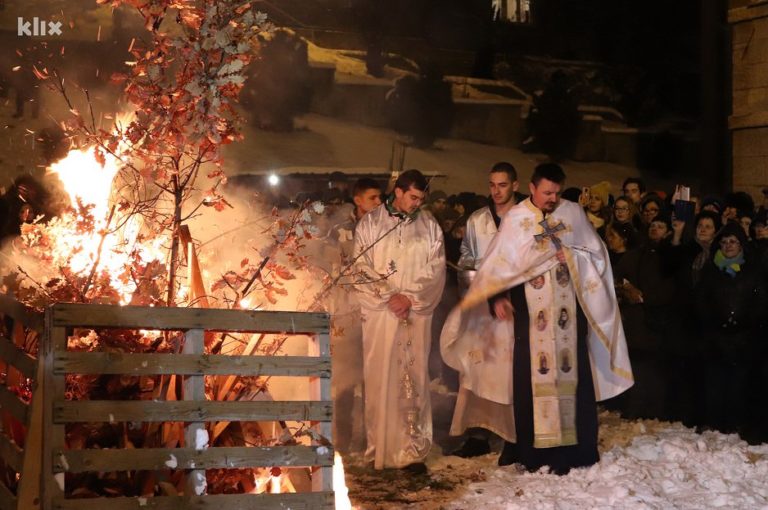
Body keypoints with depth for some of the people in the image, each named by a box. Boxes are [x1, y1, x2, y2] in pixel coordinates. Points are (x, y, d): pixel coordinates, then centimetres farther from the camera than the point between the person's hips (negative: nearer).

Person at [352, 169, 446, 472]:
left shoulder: (429, 226, 9)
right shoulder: (370, 223, 5)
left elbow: (436, 271, 5)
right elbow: (361, 267, -1)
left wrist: (410, 298, -8)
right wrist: (390, 297, -11)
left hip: (417, 313, 1)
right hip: (378, 313, -1)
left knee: (413, 381, 0)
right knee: (379, 379, -1)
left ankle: (413, 451, 3)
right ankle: (379, 451, 5)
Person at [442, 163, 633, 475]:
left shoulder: (574, 213, 5)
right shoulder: (515, 219, 2)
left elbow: (597, 256, 9)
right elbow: (499, 263, -1)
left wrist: (572, 257, -10)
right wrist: (498, 297, -14)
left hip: (568, 312, 1)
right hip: (529, 314, -1)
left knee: (571, 375, 0)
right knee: (530, 378, -2)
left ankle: (573, 449, 5)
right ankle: (532, 449, 4)